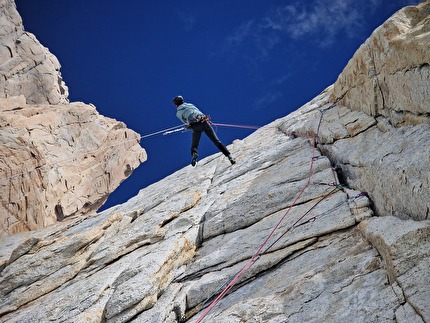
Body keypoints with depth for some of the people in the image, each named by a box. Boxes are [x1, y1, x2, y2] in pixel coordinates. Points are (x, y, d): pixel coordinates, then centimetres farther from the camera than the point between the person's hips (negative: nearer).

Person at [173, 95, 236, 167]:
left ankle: (194, 154, -24)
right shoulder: (190, 105, 26)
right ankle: (229, 156, -5)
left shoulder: (178, 113, 15)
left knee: (194, 146, 11)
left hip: (196, 126, -3)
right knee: (216, 141, 5)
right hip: (204, 122, 3)